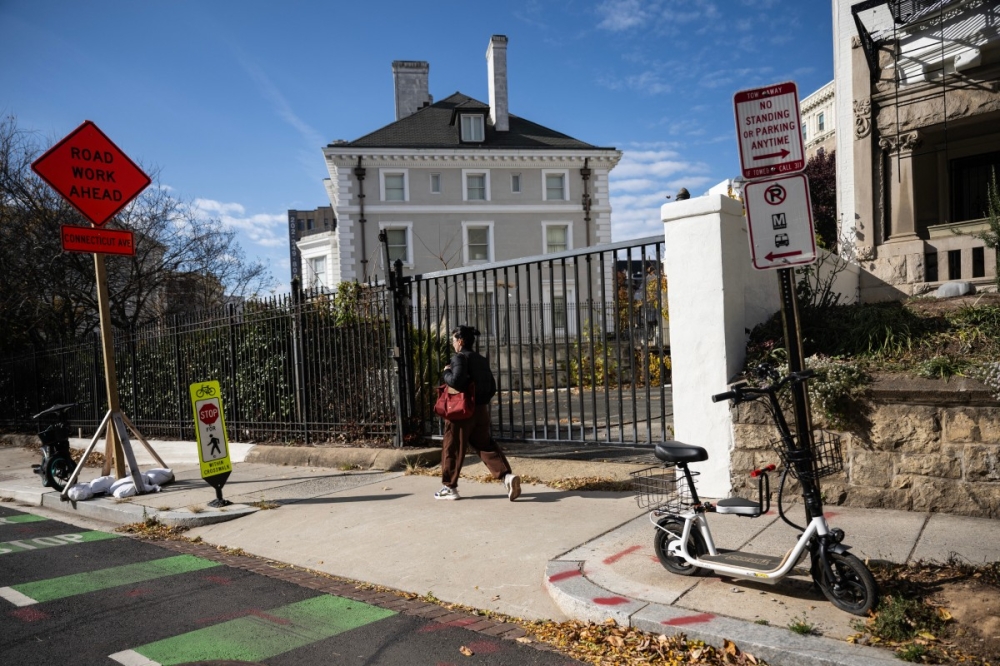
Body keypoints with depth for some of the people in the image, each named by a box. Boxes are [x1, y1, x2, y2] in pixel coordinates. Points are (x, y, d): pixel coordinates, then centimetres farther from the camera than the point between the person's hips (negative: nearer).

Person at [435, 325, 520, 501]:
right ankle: (507, 475, -8)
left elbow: (457, 381, -25)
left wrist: (446, 372, -7)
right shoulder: (482, 360, 14)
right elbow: (492, 388, 14)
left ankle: (450, 487, 15)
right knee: (485, 445, 10)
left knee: (453, 449, 6)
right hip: (482, 410, 7)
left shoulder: (459, 357, -10)